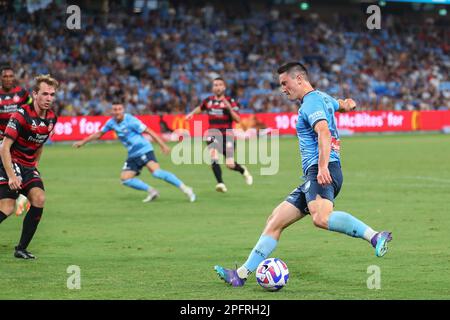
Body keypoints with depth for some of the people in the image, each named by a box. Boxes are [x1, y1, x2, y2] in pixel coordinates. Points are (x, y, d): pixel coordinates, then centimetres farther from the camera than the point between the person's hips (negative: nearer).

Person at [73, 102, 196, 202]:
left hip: (144, 150, -8)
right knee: (125, 178, -3)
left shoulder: (130, 120, -15)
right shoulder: (111, 123, 5)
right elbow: (99, 134, 22)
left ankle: (185, 189, -24)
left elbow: (149, 131, -14)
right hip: (133, 155, 8)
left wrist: (163, 145, -19)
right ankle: (151, 192, 7)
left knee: (156, 172, -27)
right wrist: (83, 142, 23)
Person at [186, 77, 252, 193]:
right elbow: (200, 108, 30)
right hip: (213, 135, 2)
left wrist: (229, 108, -24)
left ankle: (243, 170, 31)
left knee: (230, 165, -5)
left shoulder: (230, 101, -3)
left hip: (227, 135, -2)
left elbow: (237, 119, -11)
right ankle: (220, 183, -25)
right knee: (213, 156, -26)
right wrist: (192, 113, 13)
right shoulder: (208, 101, 7)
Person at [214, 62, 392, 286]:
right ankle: (241, 274, 10)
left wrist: (323, 167, -32)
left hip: (323, 173, -10)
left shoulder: (311, 101, -5)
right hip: (314, 176, 10)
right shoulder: (322, 98, 25)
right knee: (275, 221, 9)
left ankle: (375, 237, -43)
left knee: (321, 218, -38)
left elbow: (324, 133, -22)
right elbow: (344, 105, 46)